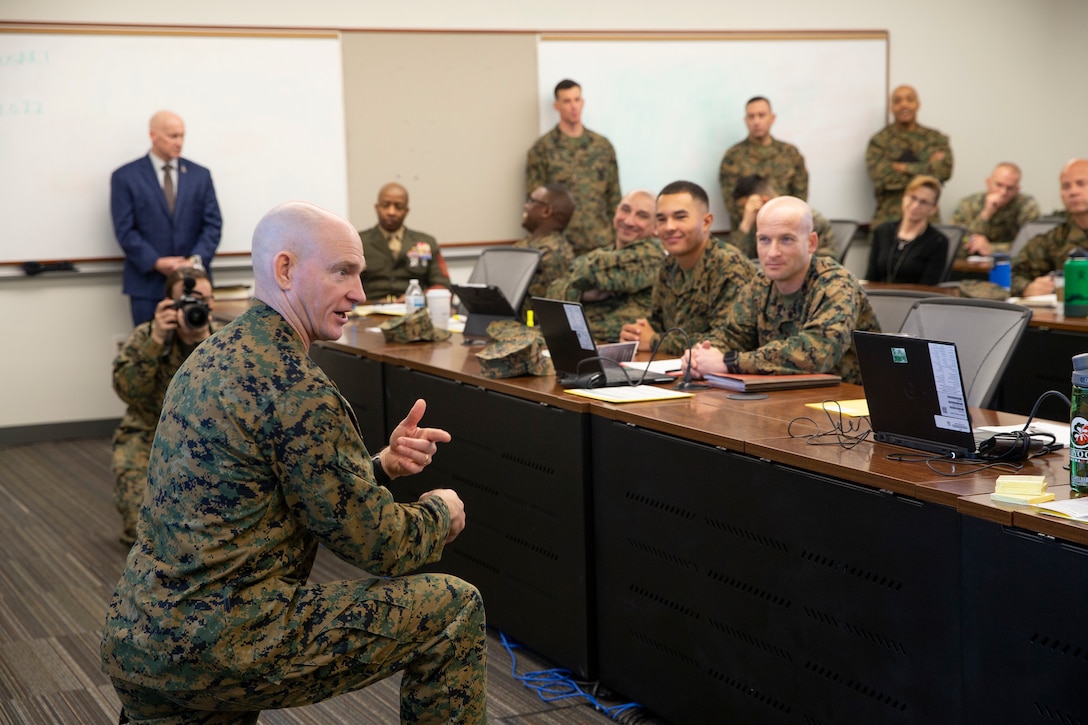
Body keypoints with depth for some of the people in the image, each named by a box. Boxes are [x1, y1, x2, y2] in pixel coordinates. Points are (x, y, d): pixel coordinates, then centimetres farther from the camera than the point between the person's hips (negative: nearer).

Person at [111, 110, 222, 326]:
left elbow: (213, 224, 5)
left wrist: (197, 259, -11)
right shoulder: (125, 177, 2)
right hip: (147, 283, -2)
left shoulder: (200, 175, 10)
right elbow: (125, 230, -3)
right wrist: (156, 262, -15)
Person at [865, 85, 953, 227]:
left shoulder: (936, 139, 12)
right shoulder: (879, 141, 4)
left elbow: (945, 170, -5)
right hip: (889, 219, -2)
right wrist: (927, 168, -5)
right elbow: (881, 176, -11)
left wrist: (904, 168, -8)